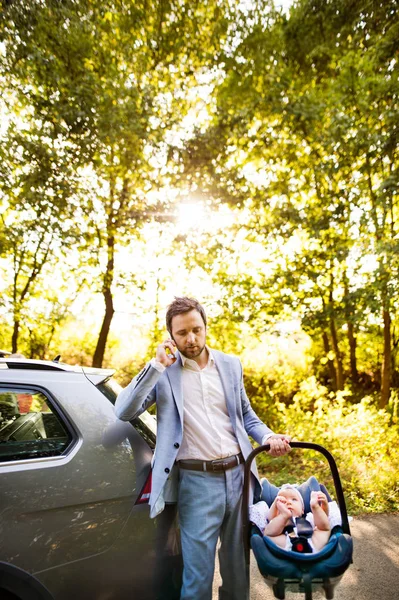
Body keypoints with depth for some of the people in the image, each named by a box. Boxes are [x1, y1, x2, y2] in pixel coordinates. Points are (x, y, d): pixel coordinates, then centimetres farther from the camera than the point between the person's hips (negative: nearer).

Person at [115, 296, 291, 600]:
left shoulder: (231, 364, 6)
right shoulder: (163, 371, -5)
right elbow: (124, 411, -15)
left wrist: (267, 436, -4)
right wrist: (157, 365, -20)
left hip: (238, 474, 4)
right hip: (196, 481, -4)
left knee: (238, 562, 20)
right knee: (198, 571, 6)